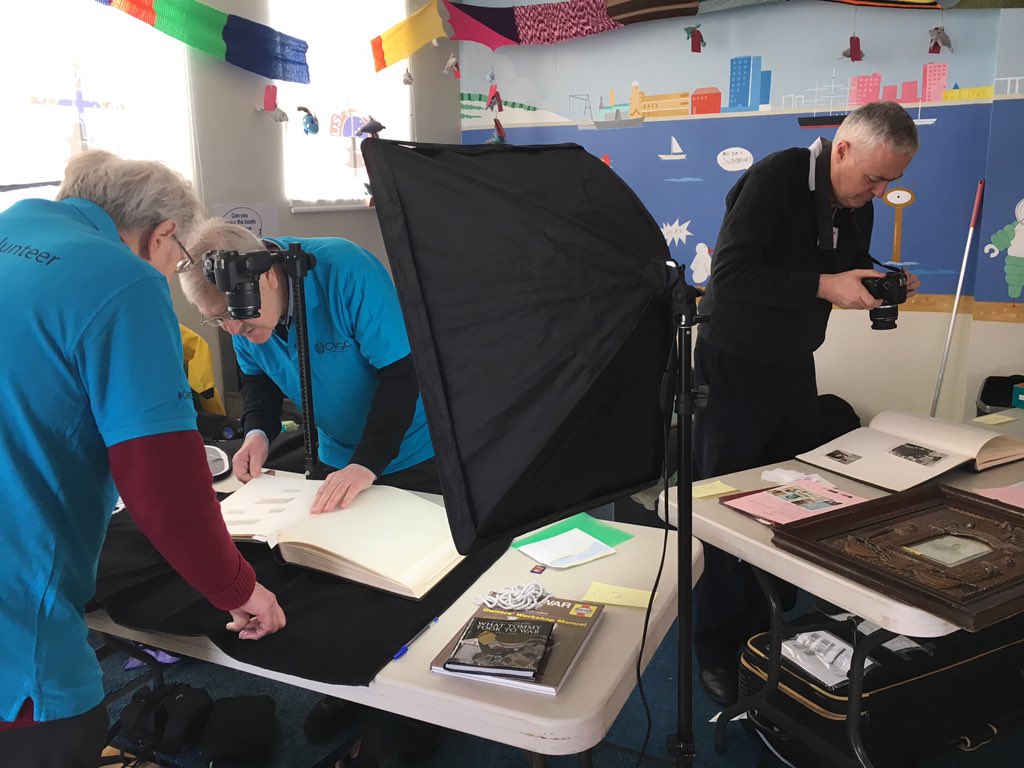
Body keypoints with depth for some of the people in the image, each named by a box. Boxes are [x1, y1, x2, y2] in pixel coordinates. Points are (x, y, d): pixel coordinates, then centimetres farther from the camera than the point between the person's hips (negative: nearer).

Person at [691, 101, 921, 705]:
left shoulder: (858, 205, 2)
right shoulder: (776, 179, -20)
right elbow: (730, 274, -28)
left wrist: (880, 285, -7)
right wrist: (825, 286, -30)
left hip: (793, 367, 7)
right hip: (734, 366, -7)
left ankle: (770, 631, 27)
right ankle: (719, 651, 15)